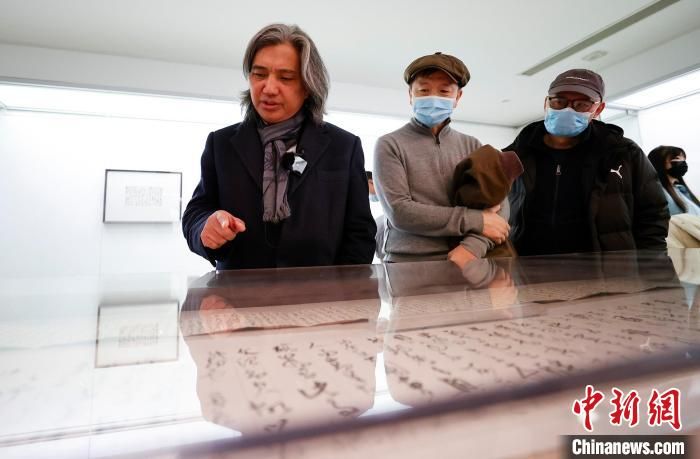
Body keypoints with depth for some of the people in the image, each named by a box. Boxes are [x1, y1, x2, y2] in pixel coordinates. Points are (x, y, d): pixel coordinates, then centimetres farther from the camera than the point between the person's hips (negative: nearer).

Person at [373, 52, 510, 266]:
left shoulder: (473, 146, 10)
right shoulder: (390, 145, -1)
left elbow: (499, 204, 2)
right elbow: (399, 212, -12)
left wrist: (473, 247, -17)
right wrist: (475, 220, -11)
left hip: (464, 264, 2)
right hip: (407, 266, -1)